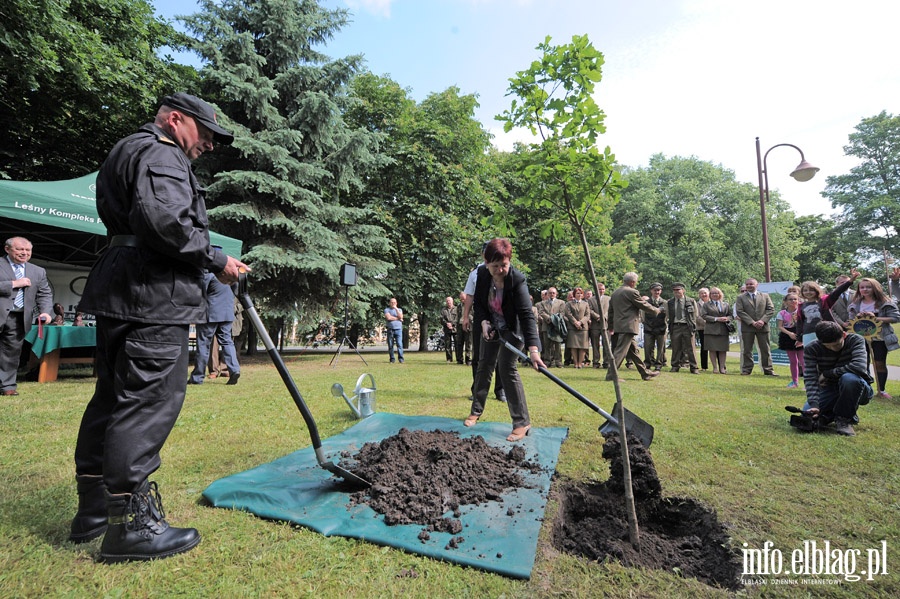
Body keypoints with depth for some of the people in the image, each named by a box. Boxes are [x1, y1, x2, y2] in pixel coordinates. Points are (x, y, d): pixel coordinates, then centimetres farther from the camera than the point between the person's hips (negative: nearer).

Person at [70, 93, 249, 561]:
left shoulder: (125, 154, 29)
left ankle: (93, 509, 25)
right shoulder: (160, 155, -5)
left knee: (113, 397, 14)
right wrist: (216, 261, -12)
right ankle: (130, 524, -1)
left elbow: (120, 221, 22)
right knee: (150, 402, -8)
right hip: (153, 295, -11)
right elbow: (164, 220, -23)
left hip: (118, 294, 11)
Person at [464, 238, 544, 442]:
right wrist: (483, 321, -20)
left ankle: (522, 422, -2)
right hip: (491, 327, 5)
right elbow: (478, 303, -1)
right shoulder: (482, 274, -16)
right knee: (484, 366, 13)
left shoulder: (517, 280, -30)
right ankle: (476, 410, 31)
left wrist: (534, 349, -46)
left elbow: (526, 314, -37)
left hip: (512, 329, -5)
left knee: (507, 369, -13)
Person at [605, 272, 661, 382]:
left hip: (618, 326, 9)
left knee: (633, 350, 16)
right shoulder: (632, 292, -11)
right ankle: (611, 375, -6)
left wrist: (610, 327, 23)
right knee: (620, 351, -7)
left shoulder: (615, 293, 14)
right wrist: (656, 310, 15)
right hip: (628, 326, -9)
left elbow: (611, 311, 17)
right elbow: (644, 305, -4)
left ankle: (645, 373, 27)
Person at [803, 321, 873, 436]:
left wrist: (827, 373, -23)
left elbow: (859, 367, -34)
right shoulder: (811, 349, -15)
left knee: (849, 378, -37)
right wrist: (814, 404, -35)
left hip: (858, 389, -2)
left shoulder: (856, 340, -17)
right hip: (830, 390, 2)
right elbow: (810, 378, -22)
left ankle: (844, 419, -14)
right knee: (808, 413, -20)